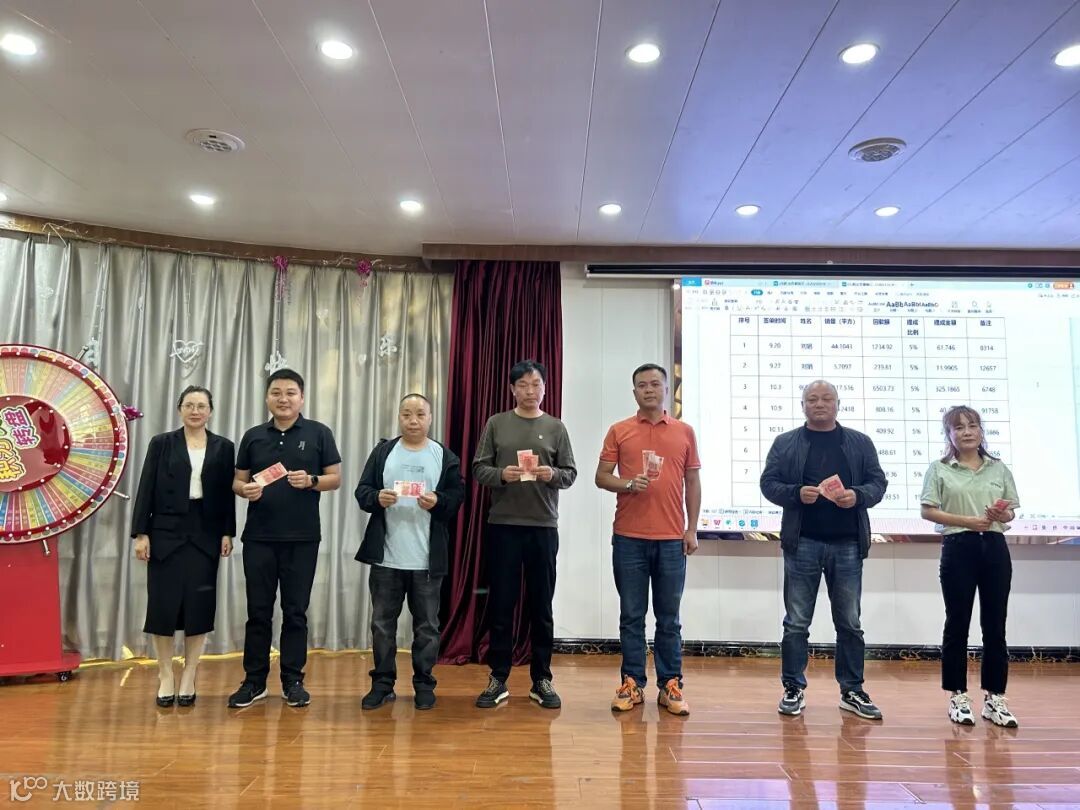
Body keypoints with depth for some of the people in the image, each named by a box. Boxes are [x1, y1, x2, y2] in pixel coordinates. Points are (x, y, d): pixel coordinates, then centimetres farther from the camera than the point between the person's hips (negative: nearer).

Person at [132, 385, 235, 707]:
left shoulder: (223, 447, 6)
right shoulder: (161, 443, 3)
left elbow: (227, 493, 5)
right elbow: (146, 489, 0)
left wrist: (228, 533, -1)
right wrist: (141, 533, -6)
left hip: (205, 534, 1)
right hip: (167, 532, -1)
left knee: (199, 606, 3)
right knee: (163, 604, 1)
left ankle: (189, 678, 15)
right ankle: (165, 678, 15)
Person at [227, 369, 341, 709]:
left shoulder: (319, 433, 1)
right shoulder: (253, 436, 9)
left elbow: (335, 478, 1)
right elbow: (237, 481, 12)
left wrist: (311, 481, -18)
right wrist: (246, 489, -11)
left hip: (302, 537, -2)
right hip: (259, 537, 2)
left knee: (296, 611, 6)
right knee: (258, 610, 8)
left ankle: (293, 681, 18)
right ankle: (254, 681, 19)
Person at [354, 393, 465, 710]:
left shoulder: (446, 456, 4)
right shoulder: (382, 452, 7)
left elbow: (458, 496, 1)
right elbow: (362, 491, 4)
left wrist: (438, 502, -18)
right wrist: (377, 498, -17)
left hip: (428, 559, -1)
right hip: (386, 557, 1)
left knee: (426, 625, 8)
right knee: (382, 622, 9)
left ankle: (424, 683, 20)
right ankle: (382, 682, 21)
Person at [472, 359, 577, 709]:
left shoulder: (555, 427, 6)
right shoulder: (496, 424, 5)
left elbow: (570, 473, 5)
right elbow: (478, 469, 3)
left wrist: (553, 475, -16)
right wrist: (501, 474, -17)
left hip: (543, 526, 1)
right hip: (503, 524, 0)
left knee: (541, 607, 8)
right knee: (501, 605, 6)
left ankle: (541, 679, 20)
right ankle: (498, 678, 18)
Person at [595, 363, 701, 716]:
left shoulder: (685, 432, 8)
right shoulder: (618, 431, 4)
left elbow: (693, 483, 9)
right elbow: (601, 476, 3)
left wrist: (692, 529, 3)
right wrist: (627, 484, -17)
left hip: (672, 539, 1)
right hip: (629, 538, 0)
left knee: (669, 618, 8)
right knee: (631, 616, 7)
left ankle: (670, 686, 19)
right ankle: (632, 684, 17)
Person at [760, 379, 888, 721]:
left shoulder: (860, 442, 9)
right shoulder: (785, 443, 5)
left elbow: (878, 482, 7)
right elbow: (768, 483, 1)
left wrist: (858, 495, -14)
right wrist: (796, 493, -17)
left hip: (847, 544, 2)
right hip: (802, 543, -1)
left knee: (849, 623, 10)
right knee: (796, 623, 4)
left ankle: (852, 691, 22)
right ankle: (794, 689, 15)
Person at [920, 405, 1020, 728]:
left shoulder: (999, 468, 11)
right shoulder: (940, 469, 1)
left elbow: (1011, 511, 12)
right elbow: (928, 511, -4)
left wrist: (1003, 515, -11)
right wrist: (966, 521, -15)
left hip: (995, 547, 3)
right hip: (958, 548, -3)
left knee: (995, 625, 6)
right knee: (957, 623, 3)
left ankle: (995, 698, 17)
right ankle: (958, 697, 13)